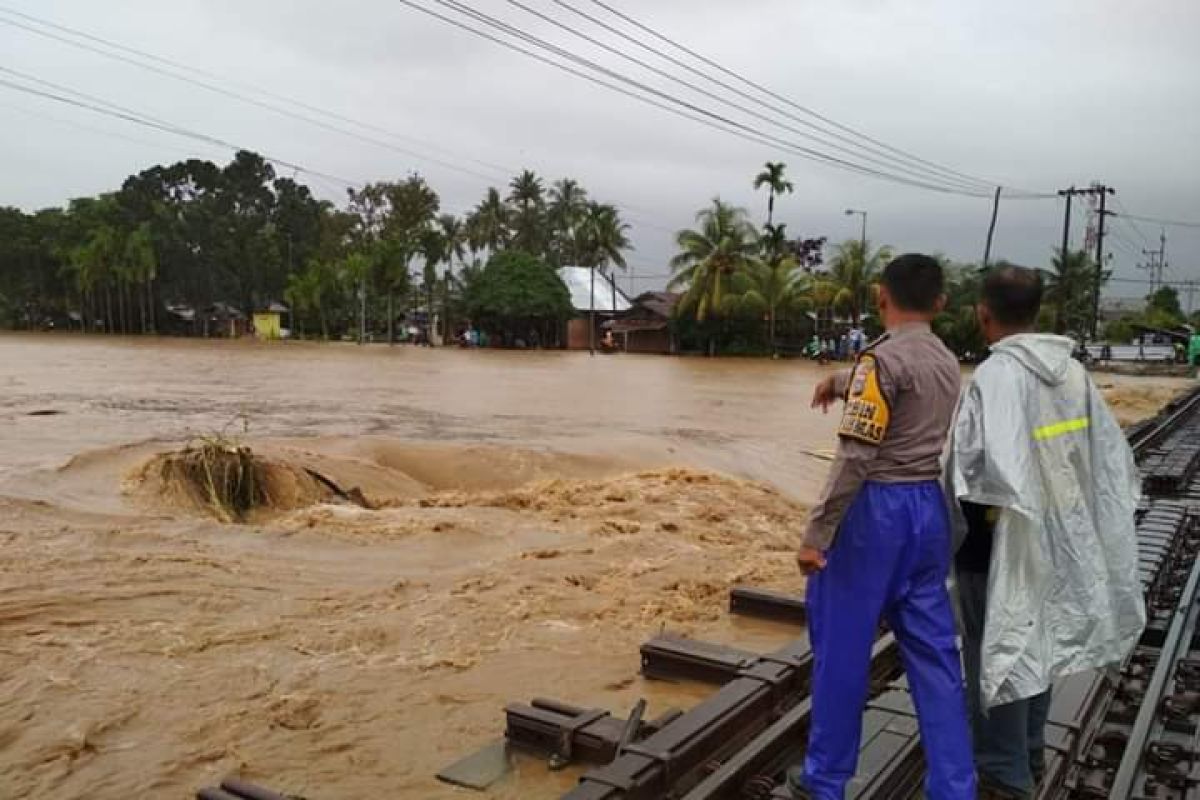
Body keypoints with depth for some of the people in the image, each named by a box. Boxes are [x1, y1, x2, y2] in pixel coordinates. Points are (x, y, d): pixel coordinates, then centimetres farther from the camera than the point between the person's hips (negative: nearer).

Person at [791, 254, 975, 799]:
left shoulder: (883, 357, -13)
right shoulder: (947, 361, 11)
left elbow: (855, 458, -21)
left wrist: (815, 533, -18)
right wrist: (843, 381, 49)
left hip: (877, 509, -7)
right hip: (931, 510, 8)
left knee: (842, 646, 5)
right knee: (934, 652, 12)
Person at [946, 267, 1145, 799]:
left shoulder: (996, 375, -22)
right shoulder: (1072, 370, 1)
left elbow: (982, 470, -32)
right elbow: (1110, 451, 5)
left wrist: (959, 518, -15)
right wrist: (1081, 509, 12)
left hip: (1001, 540, -8)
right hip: (1054, 534, 8)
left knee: (997, 653, 7)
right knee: (1034, 645, 22)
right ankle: (1028, 753, 38)